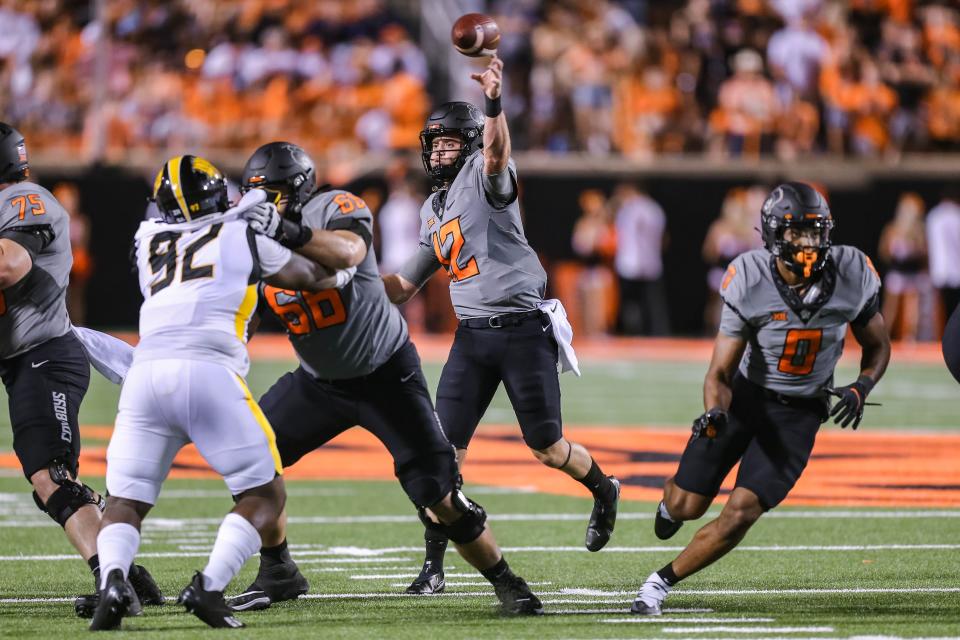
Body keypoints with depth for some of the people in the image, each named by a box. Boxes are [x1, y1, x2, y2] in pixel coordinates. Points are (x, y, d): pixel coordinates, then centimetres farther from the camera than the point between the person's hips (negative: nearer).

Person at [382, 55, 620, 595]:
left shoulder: (484, 176, -6)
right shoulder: (434, 212, 16)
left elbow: (496, 151, -32)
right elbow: (406, 286, 24)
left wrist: (494, 104, -52)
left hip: (524, 329, -6)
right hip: (472, 335, 6)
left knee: (548, 448, 2)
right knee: (447, 447, -4)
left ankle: (604, 491, 35)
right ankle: (434, 563, 0)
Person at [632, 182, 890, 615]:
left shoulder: (850, 275, -17)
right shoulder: (750, 283, -22)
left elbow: (878, 348, 1)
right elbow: (719, 374, -18)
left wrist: (860, 389, -19)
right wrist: (714, 414, -39)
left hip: (798, 413, 0)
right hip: (745, 395, 0)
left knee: (740, 513, -16)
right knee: (686, 507, 4)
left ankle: (662, 582, 4)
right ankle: (671, 499, 45)